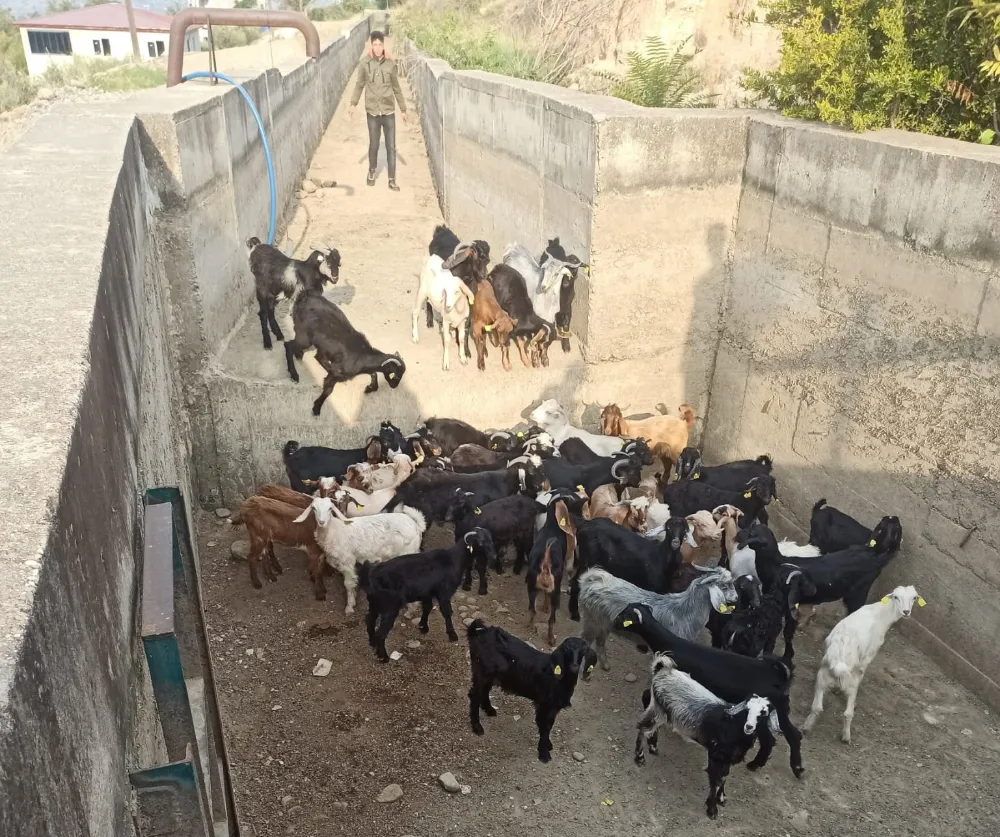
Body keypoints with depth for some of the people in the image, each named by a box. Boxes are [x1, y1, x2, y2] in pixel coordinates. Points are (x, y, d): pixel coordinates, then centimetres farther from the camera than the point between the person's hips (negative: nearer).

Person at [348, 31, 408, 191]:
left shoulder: (391, 63, -3)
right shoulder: (365, 63, -5)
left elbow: (396, 88, 6)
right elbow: (359, 85, 5)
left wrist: (403, 109, 10)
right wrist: (353, 104, -1)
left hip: (389, 111, 0)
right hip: (373, 112, 0)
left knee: (391, 147, 0)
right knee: (373, 146, 9)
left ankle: (392, 180, 8)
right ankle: (372, 172, 34)